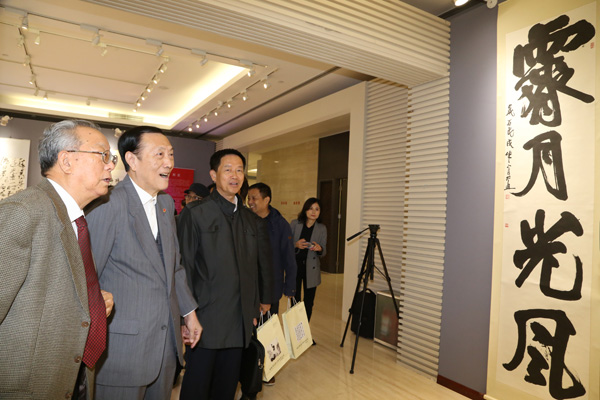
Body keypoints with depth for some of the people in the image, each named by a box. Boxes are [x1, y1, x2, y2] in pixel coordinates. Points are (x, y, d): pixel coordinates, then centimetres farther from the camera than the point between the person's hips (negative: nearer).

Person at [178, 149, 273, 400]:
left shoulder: (252, 221, 10)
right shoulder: (196, 215, -5)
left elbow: (261, 265, 15)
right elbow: (185, 267, -7)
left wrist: (264, 301, 14)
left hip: (239, 322, 4)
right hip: (206, 319, -4)